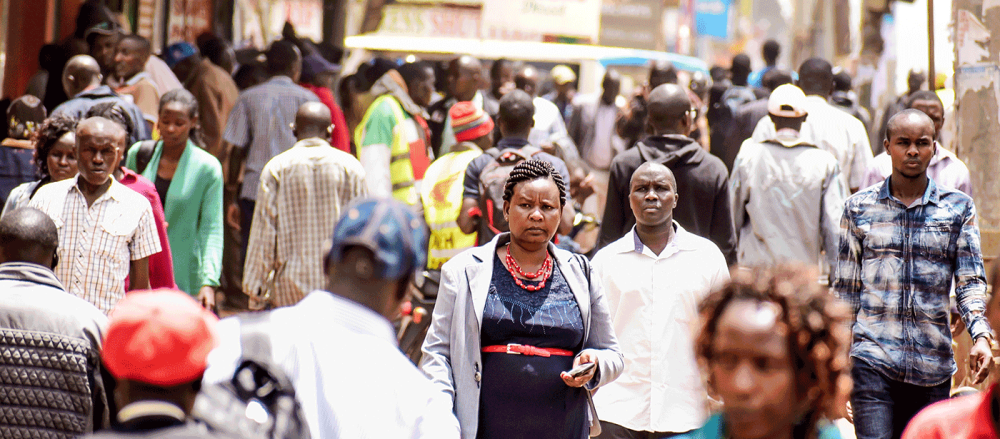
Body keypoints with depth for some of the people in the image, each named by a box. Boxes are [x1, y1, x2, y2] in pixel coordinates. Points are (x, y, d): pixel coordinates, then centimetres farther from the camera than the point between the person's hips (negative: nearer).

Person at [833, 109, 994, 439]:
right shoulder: (860, 208, 7)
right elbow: (845, 289, 11)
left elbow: (970, 281, 4)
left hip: (933, 364, 1)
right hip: (872, 359, -1)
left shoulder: (958, 208, 7)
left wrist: (980, 336, -14)